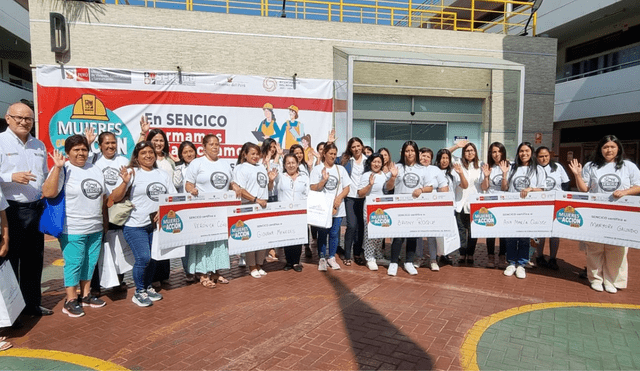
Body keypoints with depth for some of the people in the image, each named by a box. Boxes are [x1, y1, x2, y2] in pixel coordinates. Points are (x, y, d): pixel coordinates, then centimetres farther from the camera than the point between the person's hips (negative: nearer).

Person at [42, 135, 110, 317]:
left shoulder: (95, 169, 11)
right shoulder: (63, 169, -8)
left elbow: (103, 196, 17)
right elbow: (48, 193, -22)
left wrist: (104, 219, 16)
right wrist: (57, 167, -26)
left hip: (95, 228, 6)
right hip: (72, 230, -6)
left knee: (90, 262, 14)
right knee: (73, 264, 1)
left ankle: (86, 295, 29)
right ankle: (70, 300, 14)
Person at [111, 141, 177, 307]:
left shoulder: (163, 175, 10)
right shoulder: (132, 173, -4)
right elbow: (115, 198, -10)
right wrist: (125, 182, -25)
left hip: (157, 224, 5)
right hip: (135, 225, -4)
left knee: (153, 258, 12)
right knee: (143, 258, -10)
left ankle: (148, 288, 31)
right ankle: (139, 293, 10)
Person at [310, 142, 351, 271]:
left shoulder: (340, 169, 11)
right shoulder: (317, 169, 1)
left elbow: (347, 188, 7)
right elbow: (313, 189, -5)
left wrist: (339, 197, -10)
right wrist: (324, 180, -17)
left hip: (337, 208, 3)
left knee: (334, 233, 6)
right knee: (322, 233, 3)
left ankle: (331, 257, 21)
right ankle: (322, 258, 16)